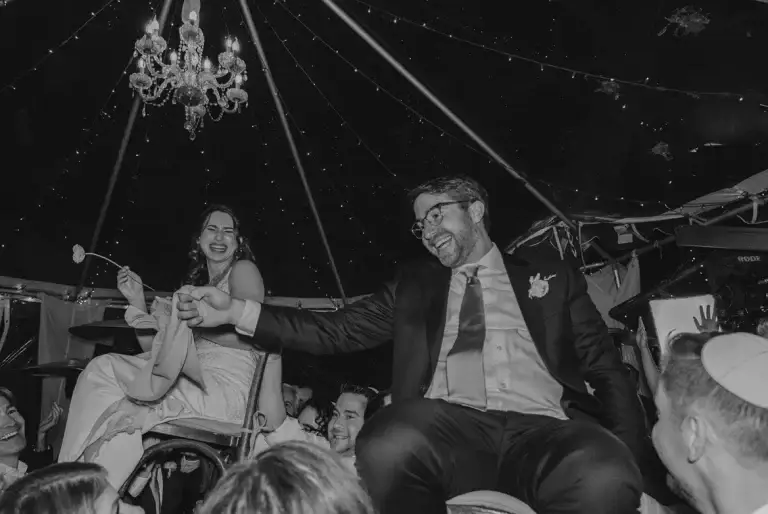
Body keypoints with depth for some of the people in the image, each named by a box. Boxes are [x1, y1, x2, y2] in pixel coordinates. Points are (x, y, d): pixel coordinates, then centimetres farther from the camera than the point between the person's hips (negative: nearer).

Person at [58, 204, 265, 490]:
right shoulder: (197, 284, 25)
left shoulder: (243, 270, 5)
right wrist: (137, 300, 7)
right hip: (192, 377, 7)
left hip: (227, 386, -7)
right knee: (102, 368, -10)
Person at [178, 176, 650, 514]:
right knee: (386, 450, -34)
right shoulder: (416, 285, 26)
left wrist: (630, 460, -1)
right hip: (448, 428, 2)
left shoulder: (554, 279, 22)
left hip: (542, 432, -2)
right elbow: (337, 331, 20)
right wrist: (238, 311, 10)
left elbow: (608, 371, 17)